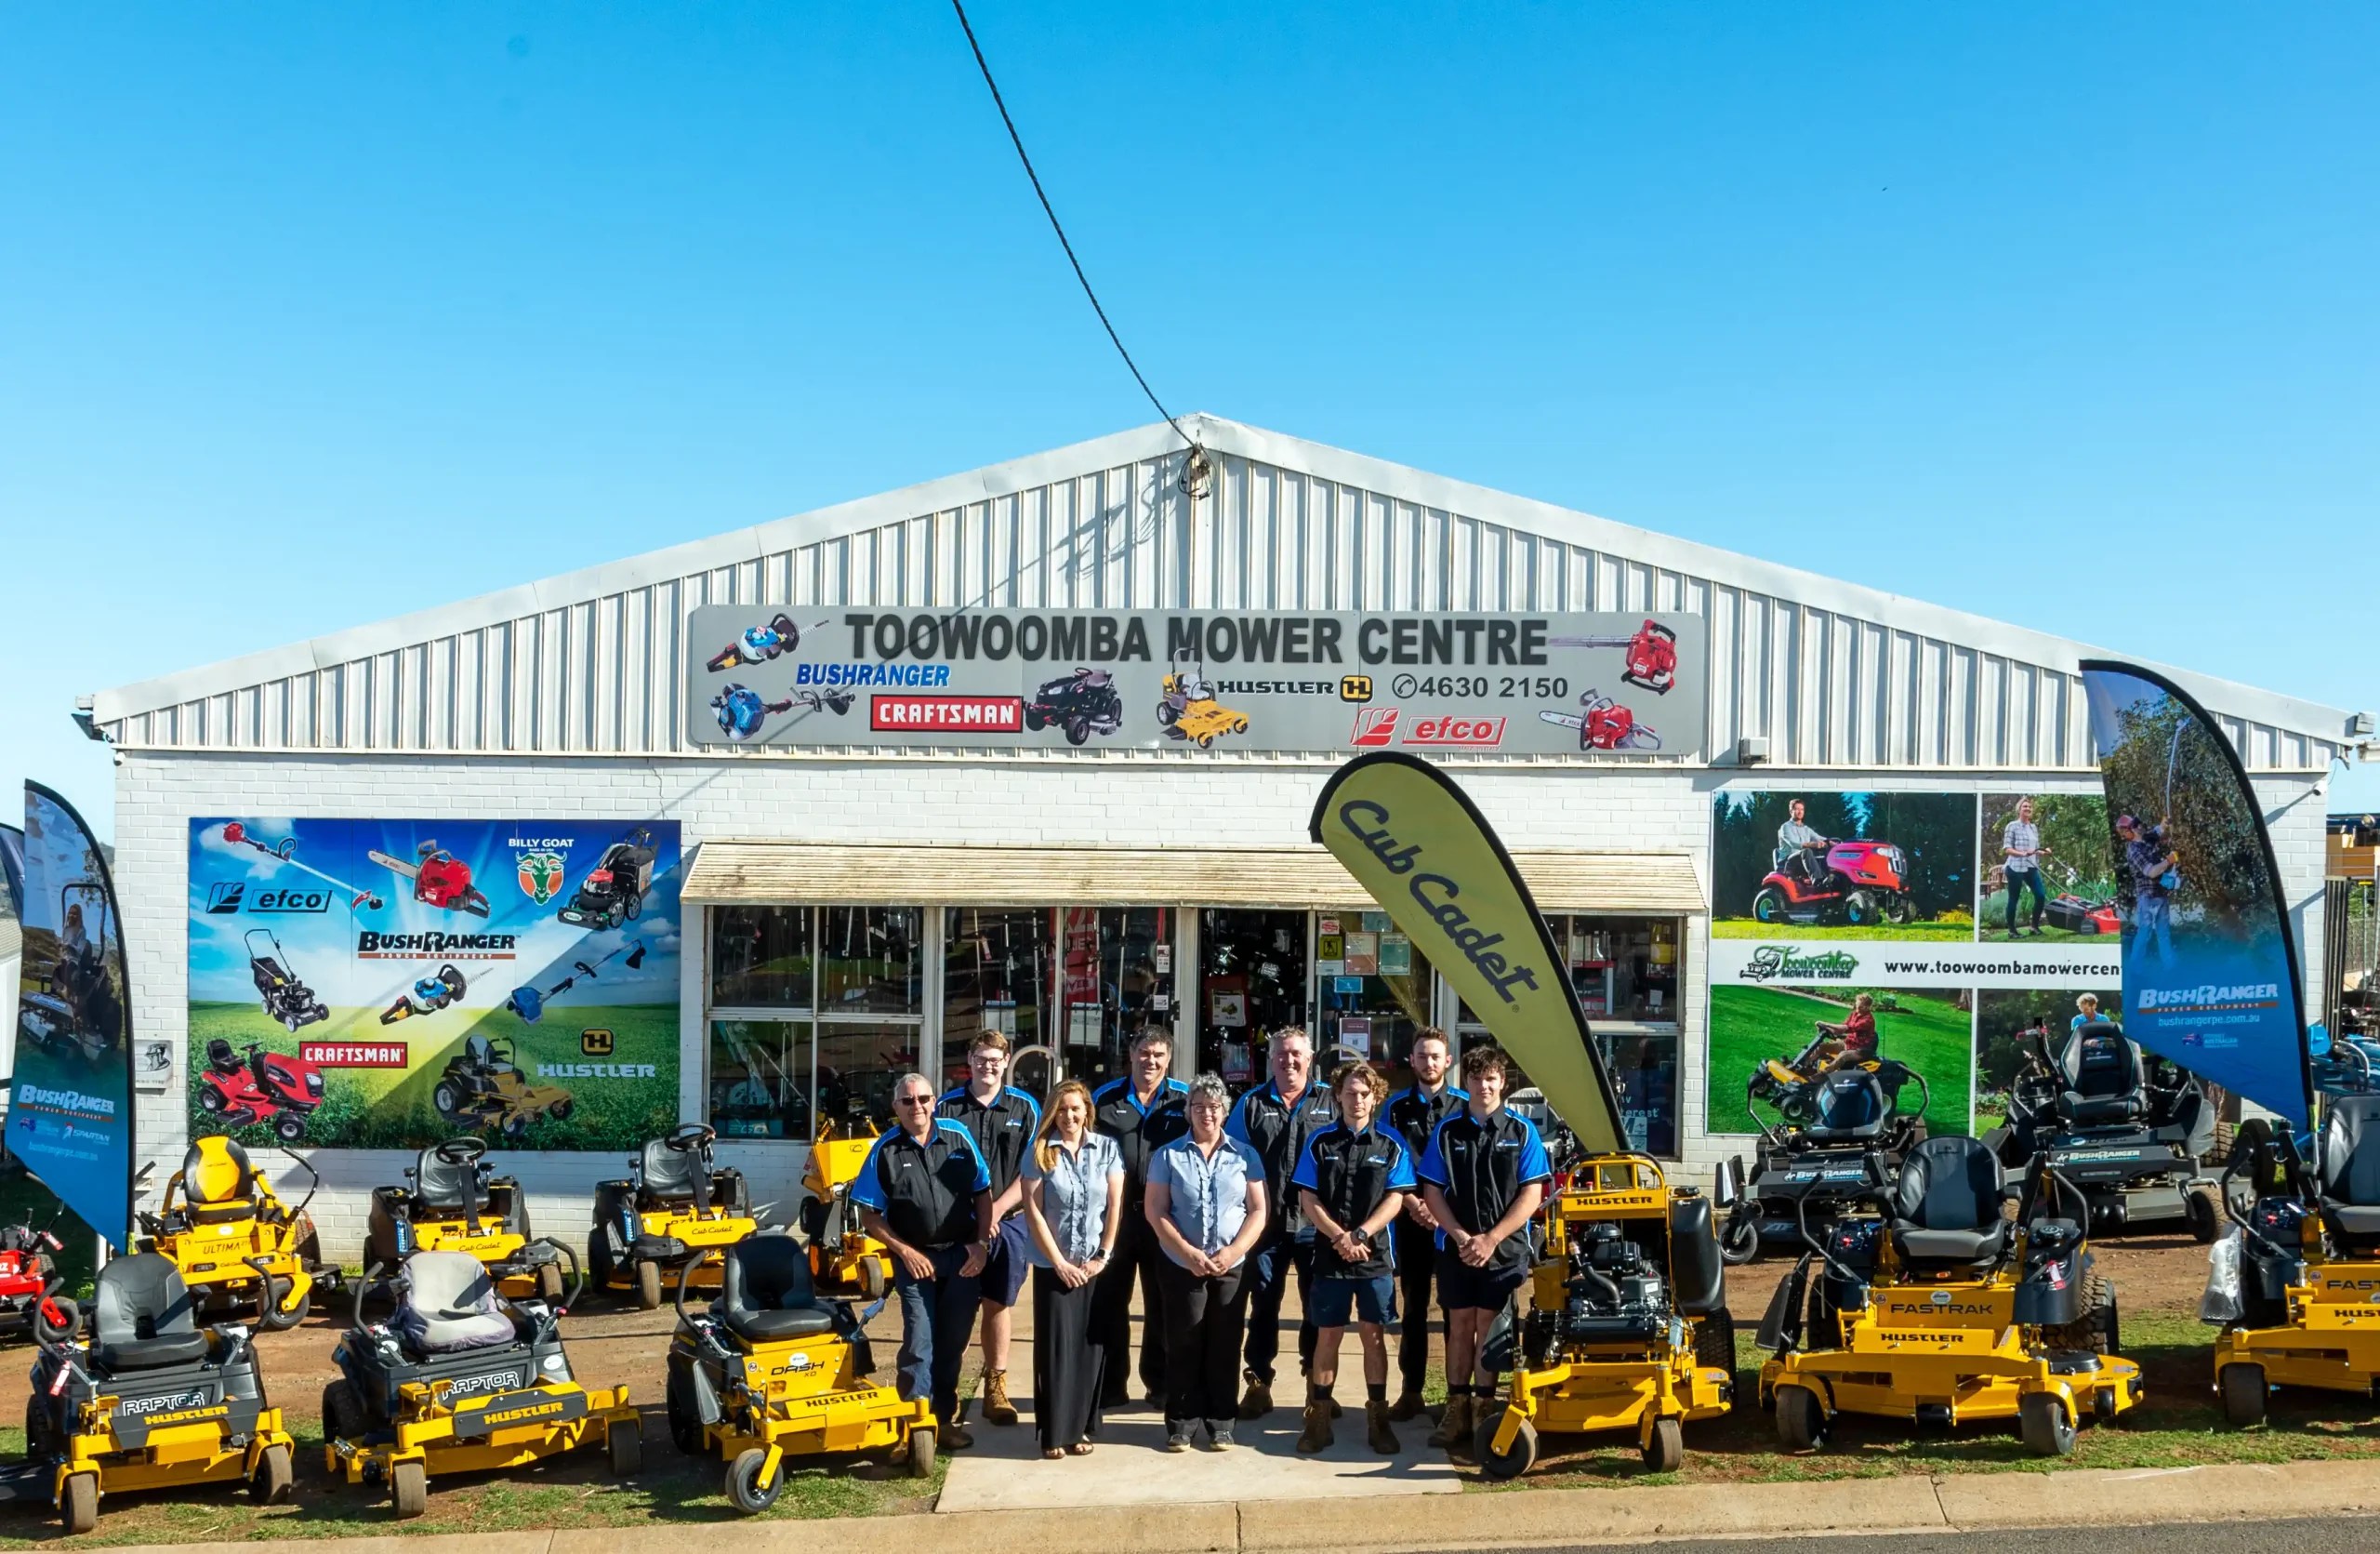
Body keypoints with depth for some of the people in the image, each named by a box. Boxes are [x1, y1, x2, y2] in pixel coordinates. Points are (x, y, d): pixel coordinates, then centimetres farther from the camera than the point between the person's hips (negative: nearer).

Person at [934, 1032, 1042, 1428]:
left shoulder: (1025, 1109, 5)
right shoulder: (946, 1107, 4)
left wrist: (995, 1210, -9)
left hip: (1008, 1221, 1)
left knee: (998, 1306, 7)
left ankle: (995, 1388, 15)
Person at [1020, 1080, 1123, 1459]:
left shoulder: (1107, 1149, 1)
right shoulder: (1039, 1152, -4)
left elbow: (1115, 1206, 1)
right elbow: (1033, 1211, -6)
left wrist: (1103, 1256, -6)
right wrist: (1059, 1262, -9)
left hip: (1097, 1266, 2)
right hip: (1054, 1265, -2)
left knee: (1090, 1345, 5)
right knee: (1055, 1346, -1)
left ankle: (1082, 1428, 15)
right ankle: (1054, 1432, 7)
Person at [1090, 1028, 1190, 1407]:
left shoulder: (1187, 1100, 1)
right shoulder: (1105, 1097, 3)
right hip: (1114, 1213, 1)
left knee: (1162, 1304, 9)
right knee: (1109, 1302, 5)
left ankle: (1160, 1383, 21)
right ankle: (1109, 1385, 14)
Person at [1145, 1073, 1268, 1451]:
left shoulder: (1245, 1156, 6)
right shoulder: (1168, 1155, 4)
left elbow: (1258, 1211, 3)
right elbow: (1156, 1211, -1)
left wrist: (1232, 1252, -11)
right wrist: (1188, 1253, -12)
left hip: (1232, 1268, 1)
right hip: (1182, 1267, -1)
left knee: (1224, 1348, 4)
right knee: (1183, 1347, 1)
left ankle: (1220, 1423, 13)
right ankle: (1180, 1422, 10)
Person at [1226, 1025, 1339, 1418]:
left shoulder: (1331, 1104, 3)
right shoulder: (1251, 1104, 6)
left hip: (1316, 1222, -1)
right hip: (1265, 1221, 1)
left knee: (1318, 1306, 7)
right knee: (1263, 1305, 7)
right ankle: (1258, 1384, 14)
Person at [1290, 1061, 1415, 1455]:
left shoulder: (1390, 1144, 3)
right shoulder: (1320, 1143, 4)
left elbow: (1395, 1199, -2)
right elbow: (1308, 1200, 1)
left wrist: (1360, 1235, -13)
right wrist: (1338, 1237, -12)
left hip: (1376, 1256, 0)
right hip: (1329, 1255, 0)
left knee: (1374, 1335, 2)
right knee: (1327, 1335, 4)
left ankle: (1377, 1419, 10)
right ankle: (1318, 1420, 9)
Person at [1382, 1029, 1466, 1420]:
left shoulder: (1465, 1105, 2)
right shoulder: (1397, 1107, 7)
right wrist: (1414, 1204, -9)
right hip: (1411, 1218, 2)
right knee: (1414, 1306, 6)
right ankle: (1410, 1391, 11)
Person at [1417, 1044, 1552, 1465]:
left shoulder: (1522, 1131, 0)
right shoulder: (1447, 1131, 4)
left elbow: (1532, 1194, -5)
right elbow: (1432, 1191, 2)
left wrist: (1491, 1239, -12)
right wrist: (1462, 1237, -10)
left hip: (1504, 1248, -2)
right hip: (1456, 1246, 2)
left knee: (1488, 1328, -2)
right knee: (1460, 1326, 6)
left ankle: (1482, 1416, 2)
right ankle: (1456, 1414, 12)